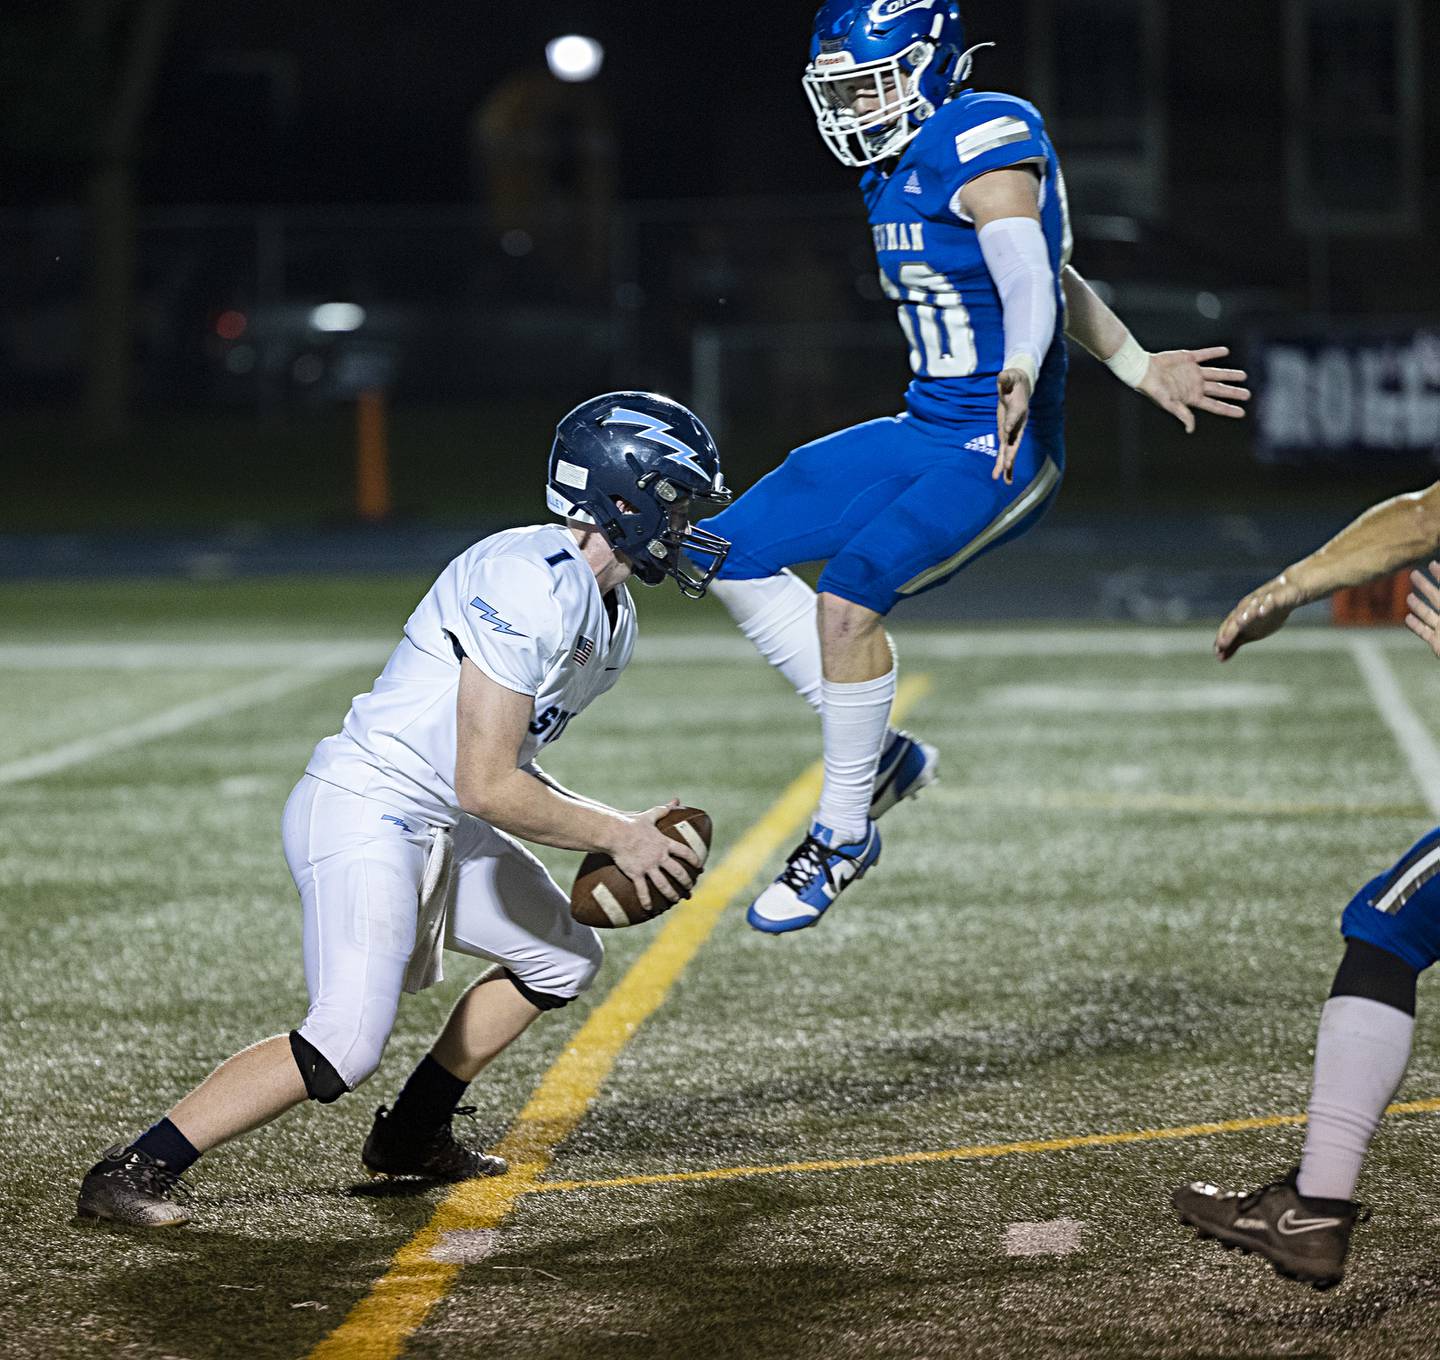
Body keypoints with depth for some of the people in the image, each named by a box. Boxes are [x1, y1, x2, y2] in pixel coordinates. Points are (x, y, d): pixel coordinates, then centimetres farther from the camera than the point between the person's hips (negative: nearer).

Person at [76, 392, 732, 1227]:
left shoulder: (611, 623, 11)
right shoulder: (534, 585, -22)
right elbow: (486, 786, -23)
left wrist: (618, 829, 5)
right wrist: (614, 836, -12)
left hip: (436, 828, 11)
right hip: (363, 814, -11)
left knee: (564, 961, 21)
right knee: (346, 1048, -21)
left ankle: (414, 1133, 29)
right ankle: (135, 1173, -13)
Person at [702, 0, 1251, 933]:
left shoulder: (985, 143, -15)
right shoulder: (900, 165, 13)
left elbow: (1032, 279, -29)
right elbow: (1050, 270, 22)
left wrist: (1021, 371, -49)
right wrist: (1138, 368, 28)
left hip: (1002, 453, -10)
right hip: (927, 431, 10)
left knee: (848, 599, -24)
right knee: (738, 553, 3)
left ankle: (844, 835, -6)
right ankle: (880, 753, 9)